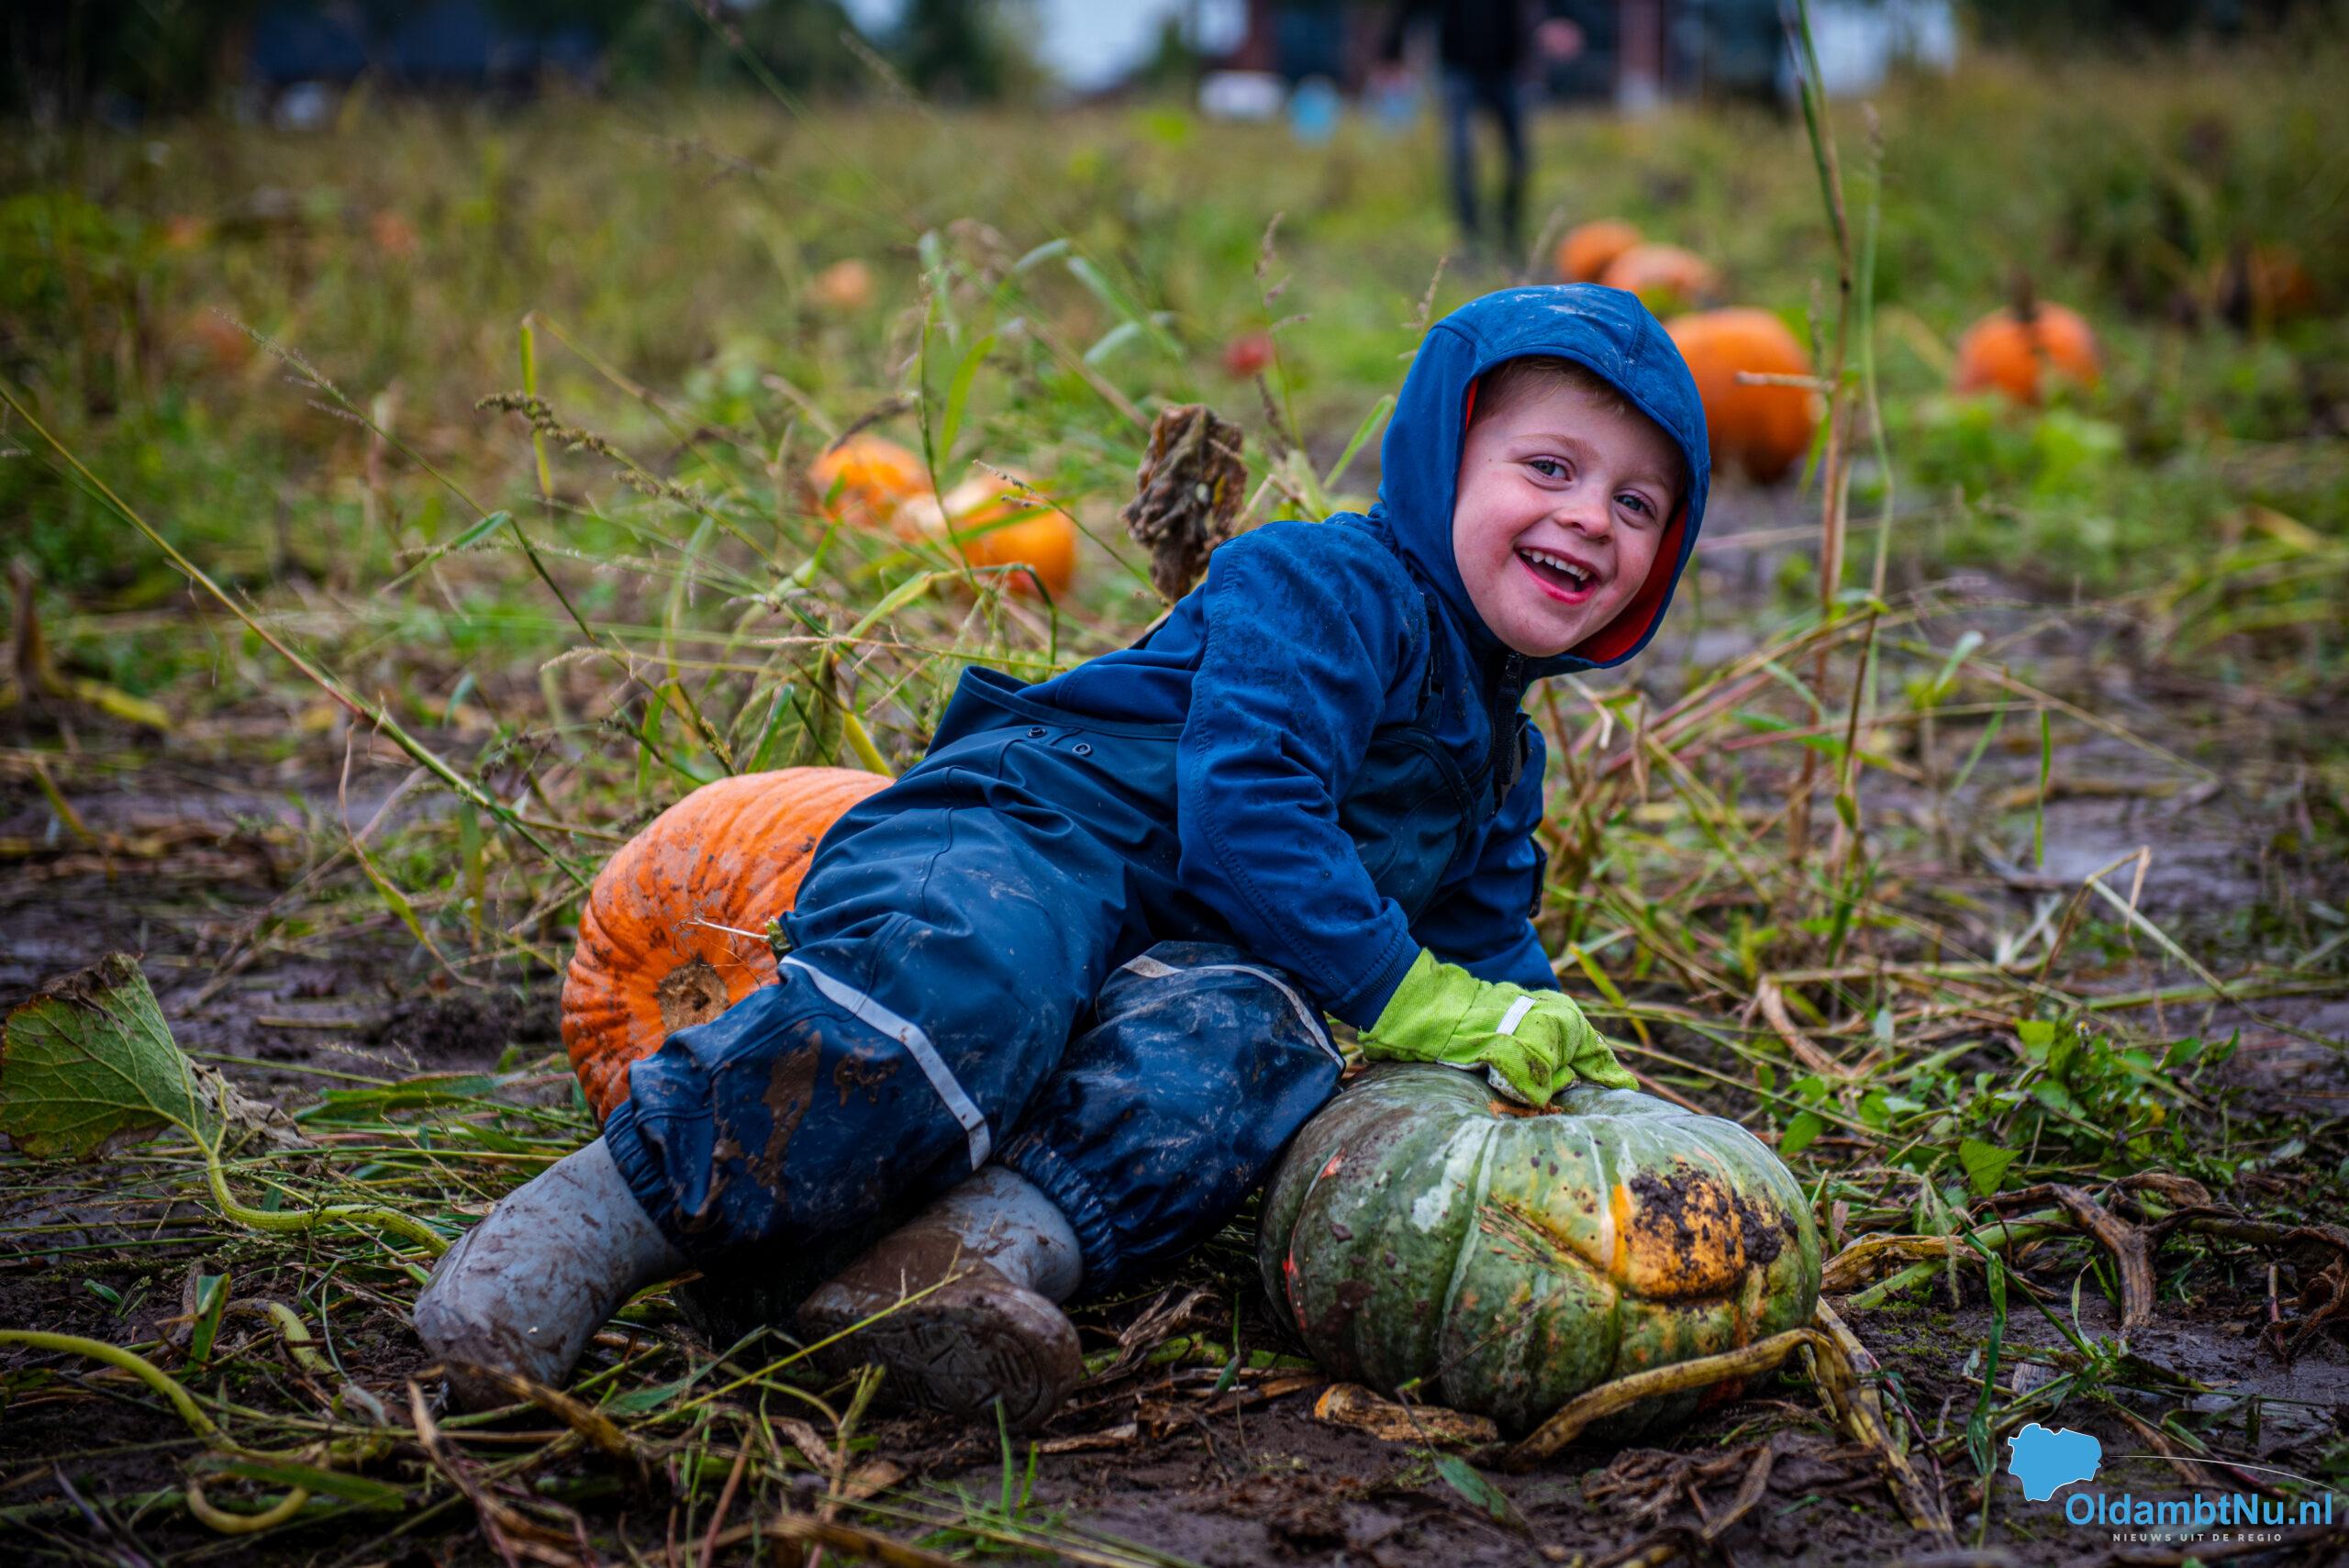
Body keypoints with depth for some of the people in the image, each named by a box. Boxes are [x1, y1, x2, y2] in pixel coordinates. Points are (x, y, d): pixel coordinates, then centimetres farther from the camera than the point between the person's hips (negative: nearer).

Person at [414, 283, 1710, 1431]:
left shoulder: (1499, 762, 25)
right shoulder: (1325, 587, -4)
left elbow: (1485, 936, 35)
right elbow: (1241, 812, -15)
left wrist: (1553, 1046, 16)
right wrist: (1407, 997, -14)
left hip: (1196, 949, 7)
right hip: (1037, 838, -7)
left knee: (1249, 1042, -30)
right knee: (968, 982, -40)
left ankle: (996, 1240, -49)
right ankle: (608, 1214, -34)